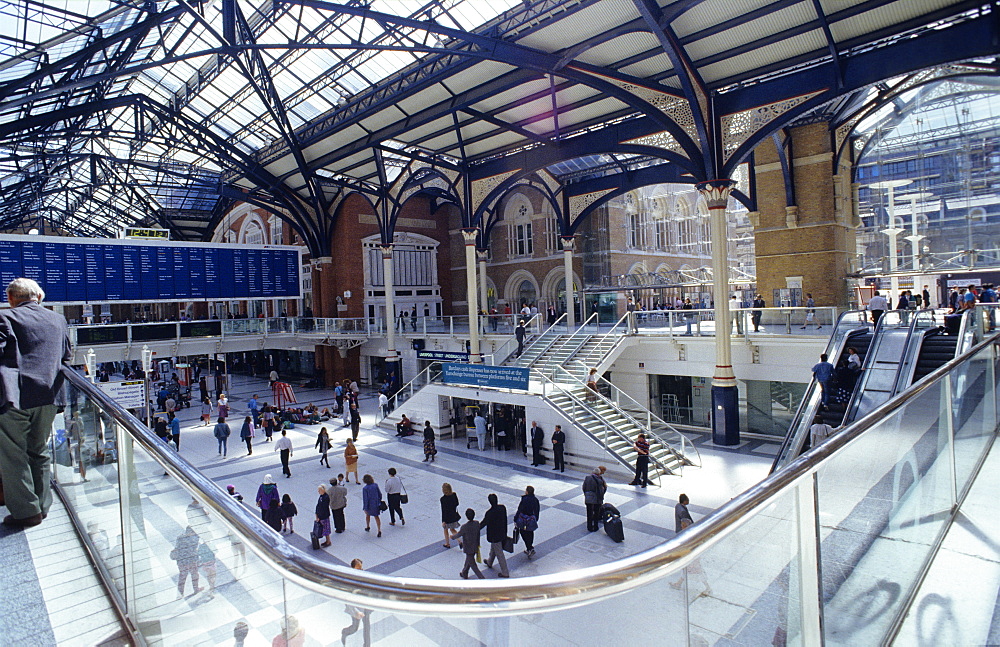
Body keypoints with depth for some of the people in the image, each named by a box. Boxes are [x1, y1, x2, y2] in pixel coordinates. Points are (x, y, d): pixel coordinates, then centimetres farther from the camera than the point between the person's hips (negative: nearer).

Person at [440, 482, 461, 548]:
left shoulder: (443, 499, -25)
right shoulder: (454, 495, -11)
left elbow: (443, 510, -21)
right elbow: (457, 504, 2)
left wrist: (443, 521, -14)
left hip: (447, 516, -5)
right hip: (454, 515, 5)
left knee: (446, 530, 20)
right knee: (452, 529, 25)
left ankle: (447, 544, 35)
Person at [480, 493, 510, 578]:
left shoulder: (490, 513, -30)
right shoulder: (503, 508, -11)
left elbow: (484, 523, -18)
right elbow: (505, 520, 1)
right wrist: (505, 532, 15)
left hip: (494, 535, -7)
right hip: (502, 533, 7)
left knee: (499, 554, 7)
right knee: (493, 548, 31)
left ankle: (505, 573, 18)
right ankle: (489, 562, 54)